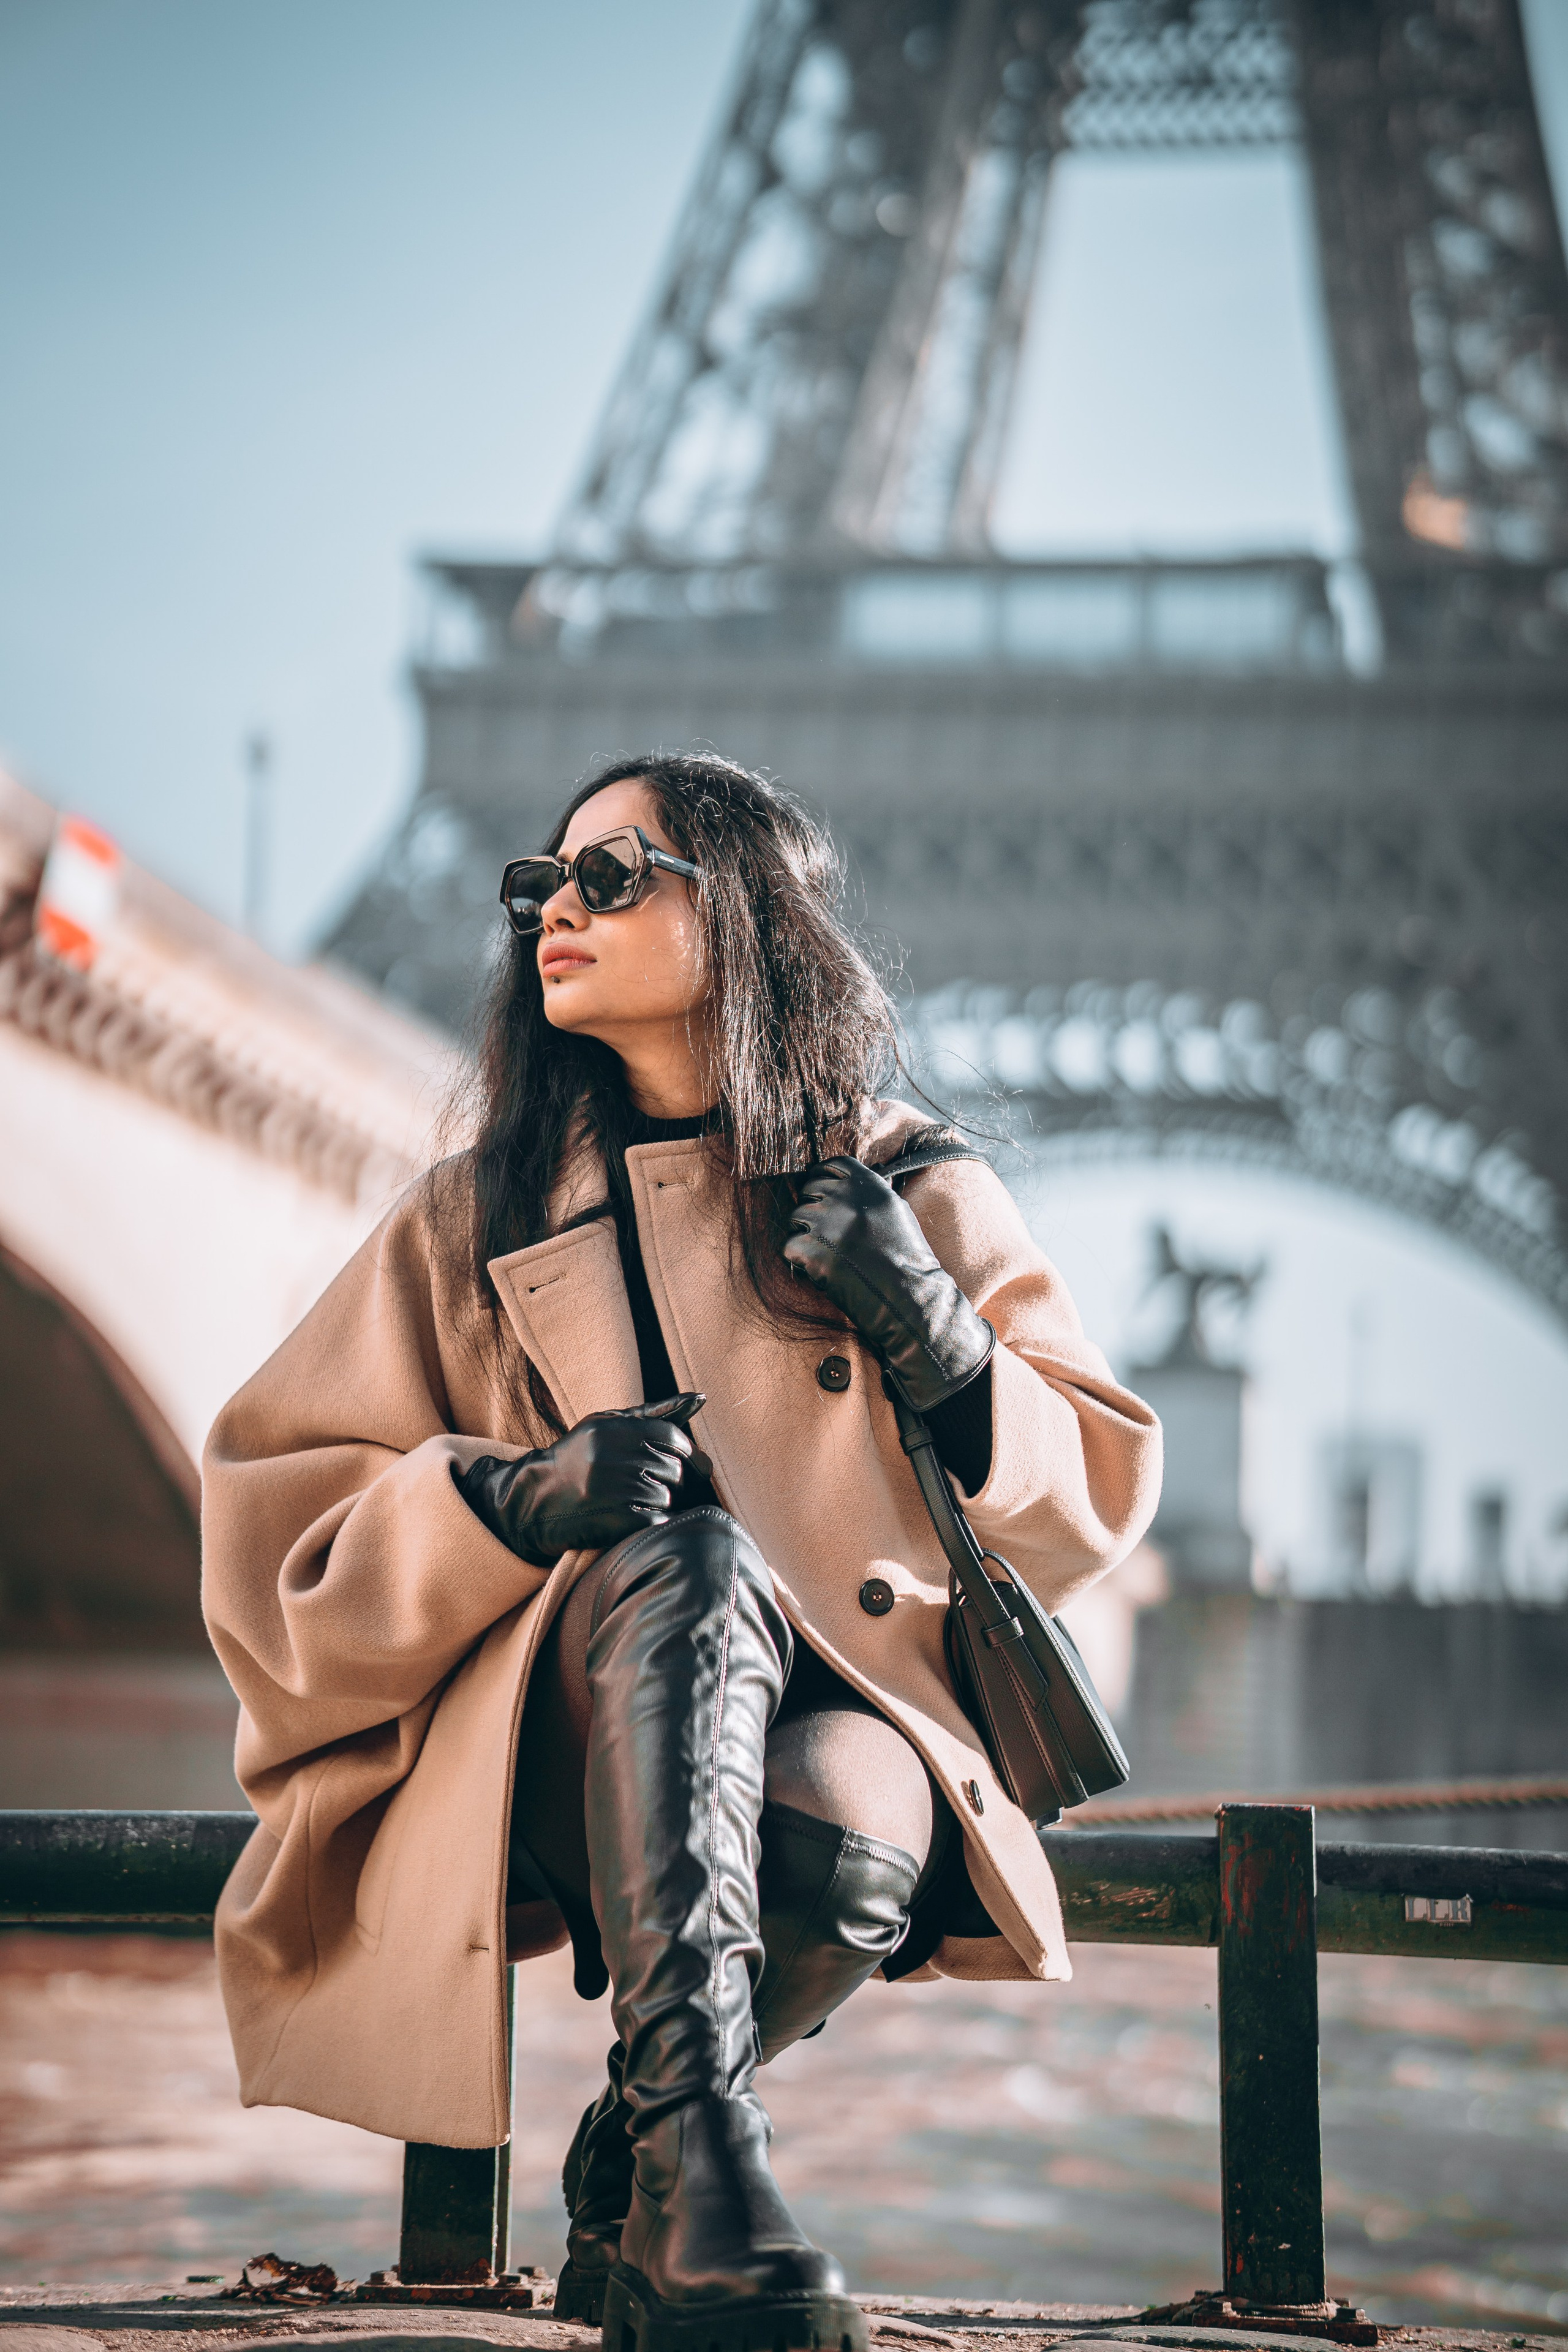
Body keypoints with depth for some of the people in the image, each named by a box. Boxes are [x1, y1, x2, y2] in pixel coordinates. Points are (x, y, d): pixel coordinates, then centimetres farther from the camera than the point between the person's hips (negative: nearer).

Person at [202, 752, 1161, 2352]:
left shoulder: (914, 1190, 11)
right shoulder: (479, 1216, 11)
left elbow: (1101, 1496, 12)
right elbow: (273, 1517, 5)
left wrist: (944, 1347, -8)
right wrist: (520, 1499, -15)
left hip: (854, 1718, 0)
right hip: (562, 1745, 0)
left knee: (848, 1823, -36)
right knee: (692, 1559, -33)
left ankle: (625, 2180, -8)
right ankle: (697, 2151, -42)